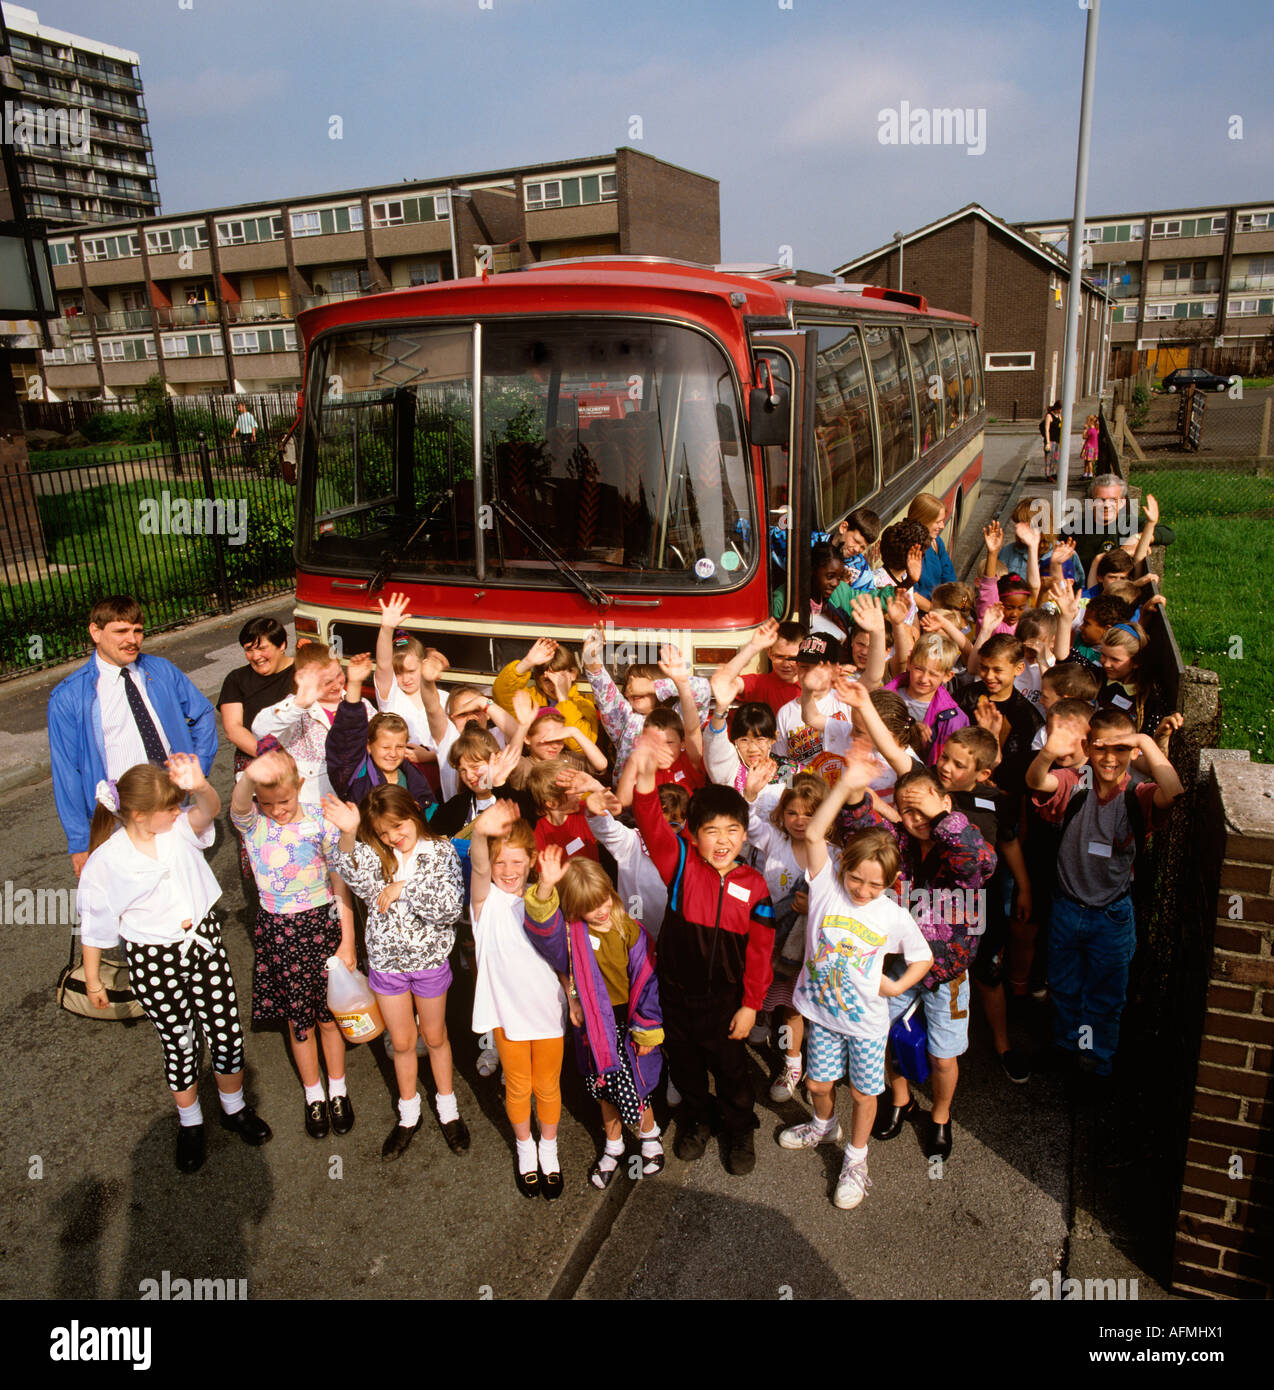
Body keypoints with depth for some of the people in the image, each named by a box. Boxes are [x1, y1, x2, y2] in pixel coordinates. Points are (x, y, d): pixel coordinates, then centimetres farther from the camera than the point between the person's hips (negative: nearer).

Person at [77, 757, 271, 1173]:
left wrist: (199, 786, -54)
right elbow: (95, 925, -4)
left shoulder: (179, 829, -10)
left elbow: (209, 810, -32)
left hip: (204, 940, 3)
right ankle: (190, 1125, 39)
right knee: (179, 1044, 13)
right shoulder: (106, 861, -15)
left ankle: (235, 1108, 38)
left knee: (227, 1034, 11)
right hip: (153, 960, -2)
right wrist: (92, 980, 6)